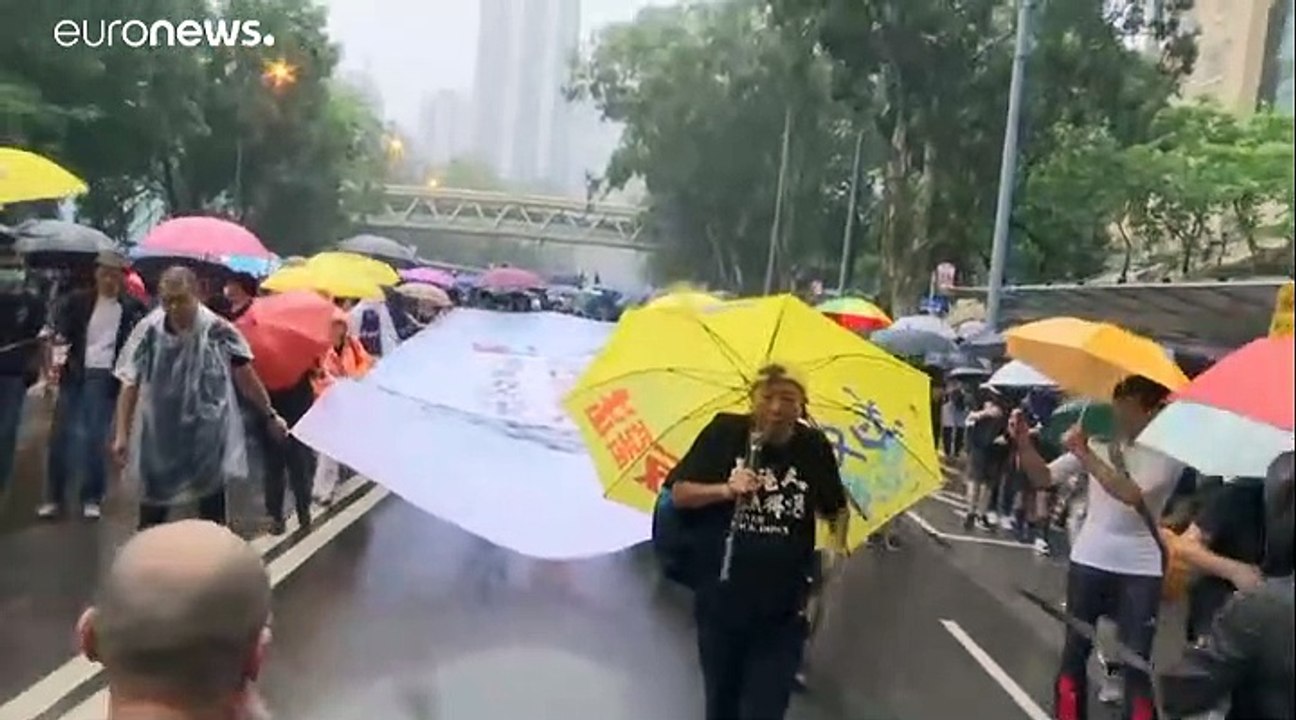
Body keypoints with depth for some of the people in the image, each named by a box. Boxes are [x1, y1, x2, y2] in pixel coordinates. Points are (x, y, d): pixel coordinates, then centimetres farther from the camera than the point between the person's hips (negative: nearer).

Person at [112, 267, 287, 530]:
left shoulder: (218, 330, -11)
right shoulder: (148, 331, -9)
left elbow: (245, 376, 0)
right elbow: (130, 385, -3)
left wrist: (270, 415, 6)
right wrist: (121, 434, -5)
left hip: (209, 439, -1)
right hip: (160, 439, 1)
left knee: (212, 517, 9)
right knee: (151, 518, 9)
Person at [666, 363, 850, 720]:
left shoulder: (815, 447, -5)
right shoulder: (724, 432, -8)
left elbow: (836, 508, 10)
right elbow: (679, 493, -6)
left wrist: (838, 546, -4)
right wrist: (724, 490, -21)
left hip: (783, 607, -1)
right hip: (719, 599, 1)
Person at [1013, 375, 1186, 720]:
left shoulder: (1169, 452, -12)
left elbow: (1132, 494, -29)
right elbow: (1044, 477, -1)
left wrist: (1085, 454, -29)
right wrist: (1024, 443, -17)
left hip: (1140, 569, -3)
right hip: (1089, 560, 4)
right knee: (1075, 649, 14)